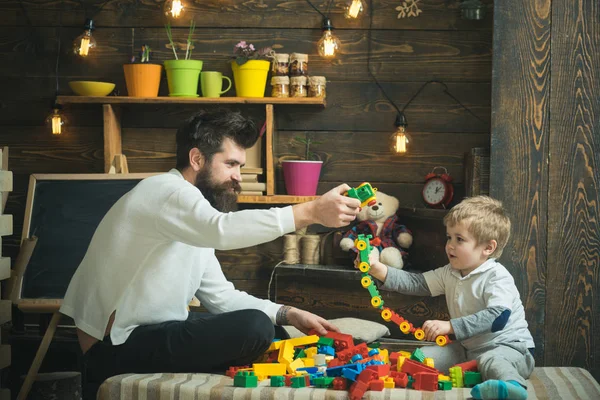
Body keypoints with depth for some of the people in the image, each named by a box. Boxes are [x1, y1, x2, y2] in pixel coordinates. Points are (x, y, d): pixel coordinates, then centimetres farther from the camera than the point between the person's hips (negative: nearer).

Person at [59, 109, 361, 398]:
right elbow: (223, 229, -36)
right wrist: (311, 212, -39)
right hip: (116, 347, -10)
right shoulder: (166, 190, -15)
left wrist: (290, 315, 1)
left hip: (149, 332, 10)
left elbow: (221, 297, 13)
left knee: (272, 332, 14)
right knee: (255, 328, -22)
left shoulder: (190, 213, 16)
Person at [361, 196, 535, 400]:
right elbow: (415, 283, 6)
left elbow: (498, 317, -29)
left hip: (507, 347, -9)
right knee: (422, 357, -1)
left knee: (492, 361, -42)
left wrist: (450, 326, -33)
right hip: (468, 347, 9)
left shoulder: (497, 276, -16)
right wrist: (378, 269, -9)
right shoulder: (449, 274, 9)